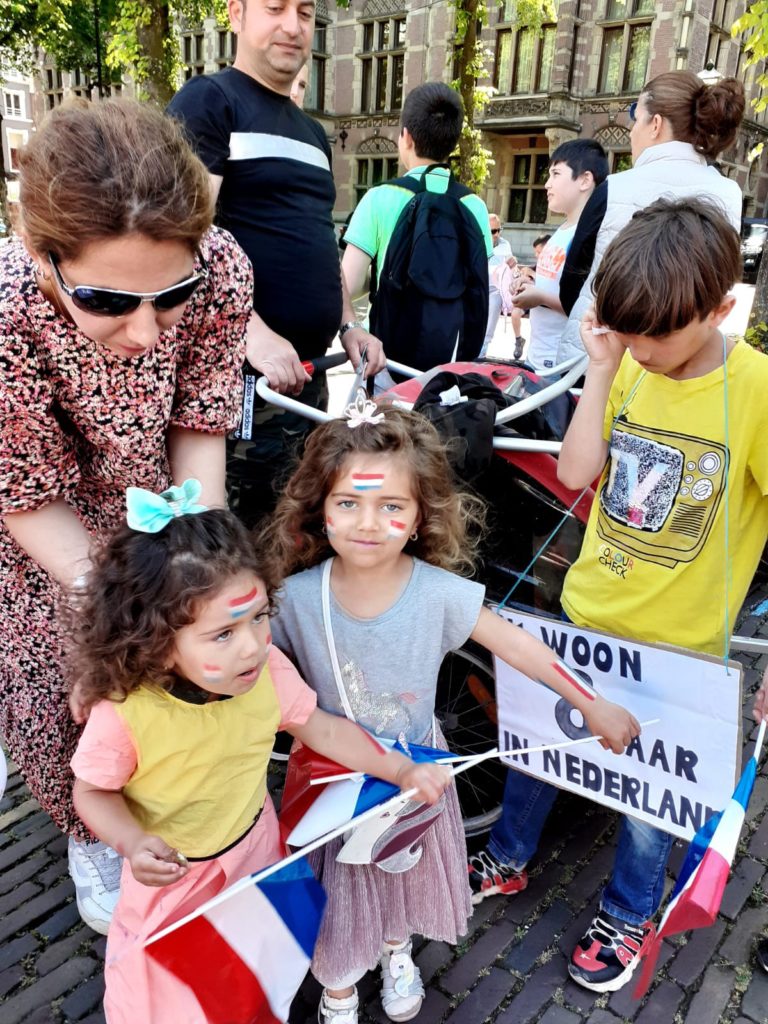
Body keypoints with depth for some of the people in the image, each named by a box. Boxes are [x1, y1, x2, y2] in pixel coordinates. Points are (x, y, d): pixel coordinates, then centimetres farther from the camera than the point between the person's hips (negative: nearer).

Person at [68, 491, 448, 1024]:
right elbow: (94, 793, -16)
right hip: (171, 875, -3)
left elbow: (325, 730, -9)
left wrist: (402, 770, -11)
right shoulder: (123, 714, -35)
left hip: (256, 848, 3)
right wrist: (133, 843, -34)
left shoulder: (268, 672, -26)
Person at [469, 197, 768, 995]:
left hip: (678, 642, -4)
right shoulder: (631, 366, -5)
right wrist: (601, 368, -17)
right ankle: (508, 859, 49)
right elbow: (576, 472, -11)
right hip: (586, 612, 4)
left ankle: (627, 914, 45)